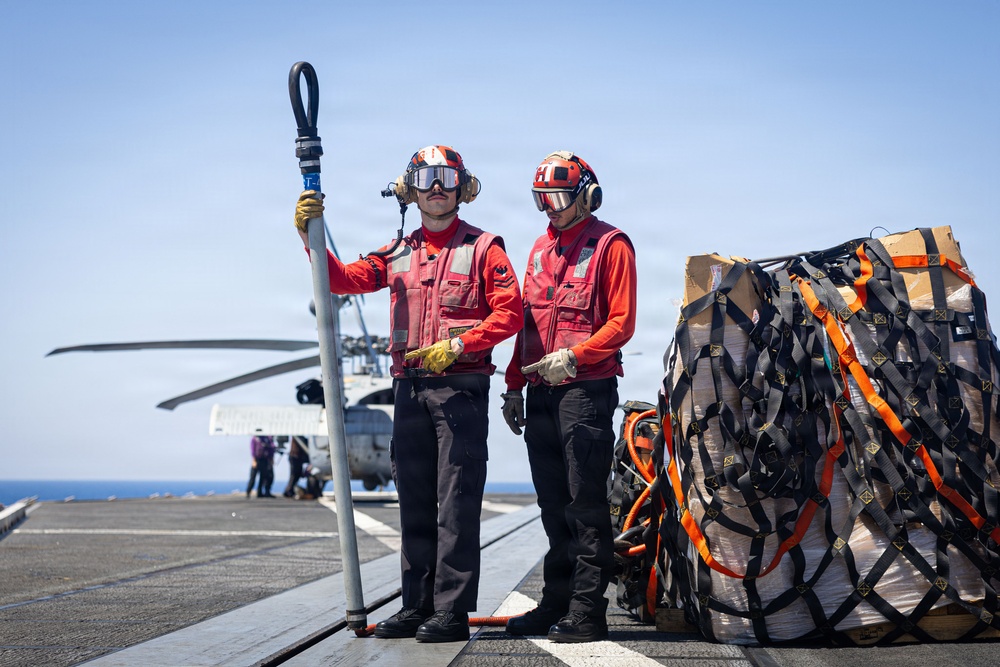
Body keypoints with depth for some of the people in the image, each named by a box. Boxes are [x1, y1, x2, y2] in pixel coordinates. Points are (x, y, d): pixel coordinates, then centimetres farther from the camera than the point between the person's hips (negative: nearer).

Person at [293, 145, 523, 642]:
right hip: (409, 389, 5)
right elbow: (345, 280, 6)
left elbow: (509, 313, -6)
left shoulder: (483, 248, 3)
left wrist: (455, 345, -15)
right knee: (415, 502, 8)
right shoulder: (399, 253, 16)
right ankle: (418, 605, 14)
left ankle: (452, 611, -6)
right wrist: (311, 237, -8)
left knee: (456, 503, -7)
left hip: (461, 387, -5)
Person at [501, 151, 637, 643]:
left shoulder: (609, 245, -3)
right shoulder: (542, 249, 20)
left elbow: (622, 322, -9)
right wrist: (515, 385, 17)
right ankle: (556, 604, 18)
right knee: (554, 506, 11)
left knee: (586, 505, -6)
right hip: (542, 393, 7)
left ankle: (588, 612, -3)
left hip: (586, 388, -7)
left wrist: (573, 357, -19)